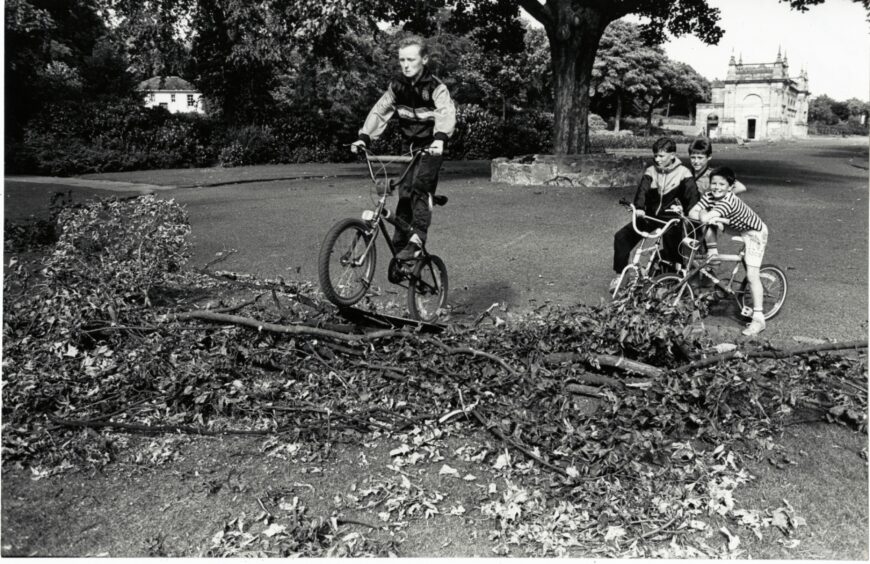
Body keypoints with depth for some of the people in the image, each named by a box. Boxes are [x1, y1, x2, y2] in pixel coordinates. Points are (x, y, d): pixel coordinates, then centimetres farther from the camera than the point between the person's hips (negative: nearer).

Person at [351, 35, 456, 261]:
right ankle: (399, 246, 7)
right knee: (404, 193, 0)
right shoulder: (397, 85, -1)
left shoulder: (436, 87, -17)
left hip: (431, 147, -4)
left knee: (420, 186, -23)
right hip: (409, 147, 5)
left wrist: (440, 138, -53)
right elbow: (380, 111, -4)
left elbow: (446, 113, -33)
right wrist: (364, 137, -19)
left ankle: (417, 239, -23)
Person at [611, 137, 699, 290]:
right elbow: (642, 189, -15)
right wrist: (639, 207, -34)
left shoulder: (683, 172, -5)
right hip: (649, 215, 3)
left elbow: (692, 195, -15)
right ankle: (619, 275, -1)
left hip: (671, 218, -3)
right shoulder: (650, 171, 2)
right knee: (621, 236, -14)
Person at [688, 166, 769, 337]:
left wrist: (705, 214, -26)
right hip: (736, 229, 8)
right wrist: (718, 219, -34)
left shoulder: (729, 201, -37)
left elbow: (705, 218, -47)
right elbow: (692, 213, -26)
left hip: (754, 232, -8)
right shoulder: (708, 196, -15)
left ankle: (758, 318, -10)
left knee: (751, 275, -14)